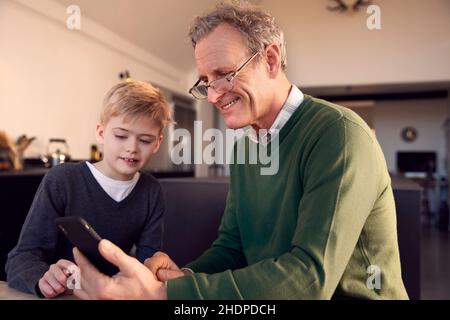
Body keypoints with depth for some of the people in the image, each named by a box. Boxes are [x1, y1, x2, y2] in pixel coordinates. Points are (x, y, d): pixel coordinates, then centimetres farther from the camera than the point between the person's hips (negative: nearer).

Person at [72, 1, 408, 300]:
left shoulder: (339, 133, -20)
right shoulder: (245, 146, 4)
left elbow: (311, 276, -26)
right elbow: (233, 245, 5)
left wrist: (164, 293, -30)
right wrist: (183, 276, -15)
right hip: (271, 295, 5)